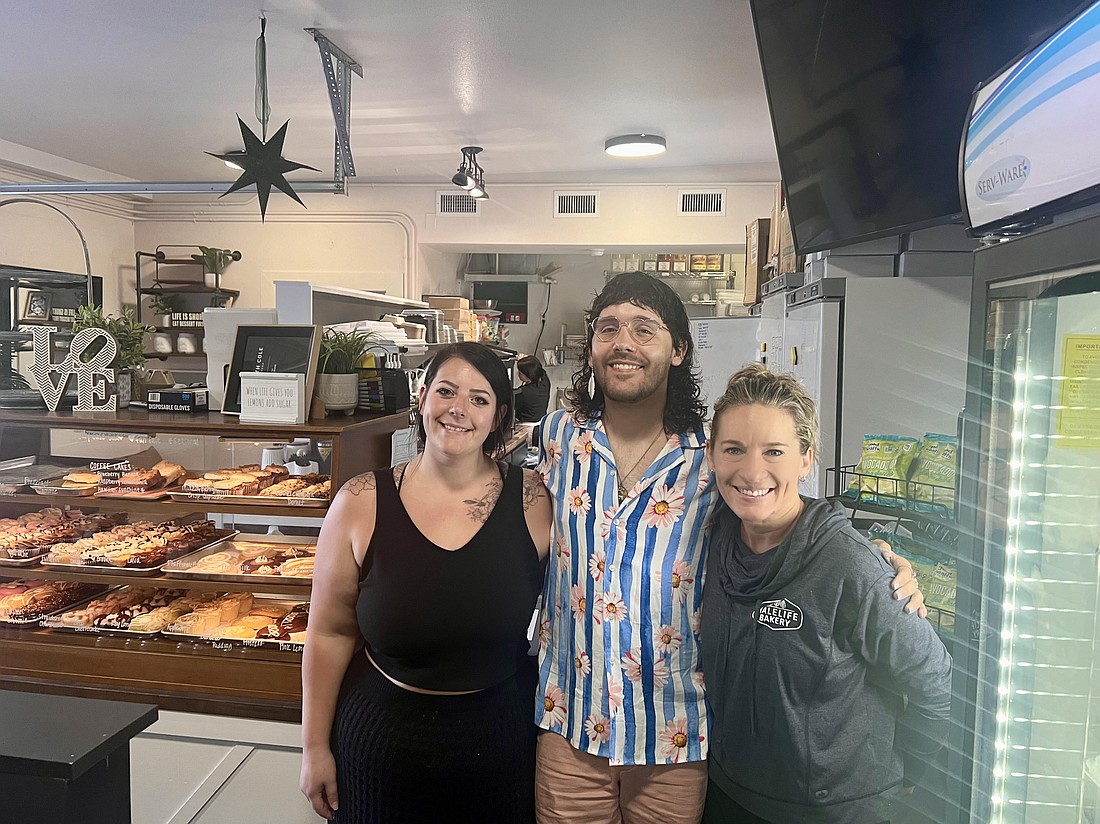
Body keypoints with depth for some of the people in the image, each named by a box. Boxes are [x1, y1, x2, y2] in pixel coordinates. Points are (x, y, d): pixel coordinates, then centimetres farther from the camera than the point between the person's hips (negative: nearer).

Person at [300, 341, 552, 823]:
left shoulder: (531, 499, -10)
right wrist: (315, 747, 2)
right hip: (381, 740, 0)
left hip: (499, 741, 1)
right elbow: (331, 632, -3)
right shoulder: (362, 503, -10)